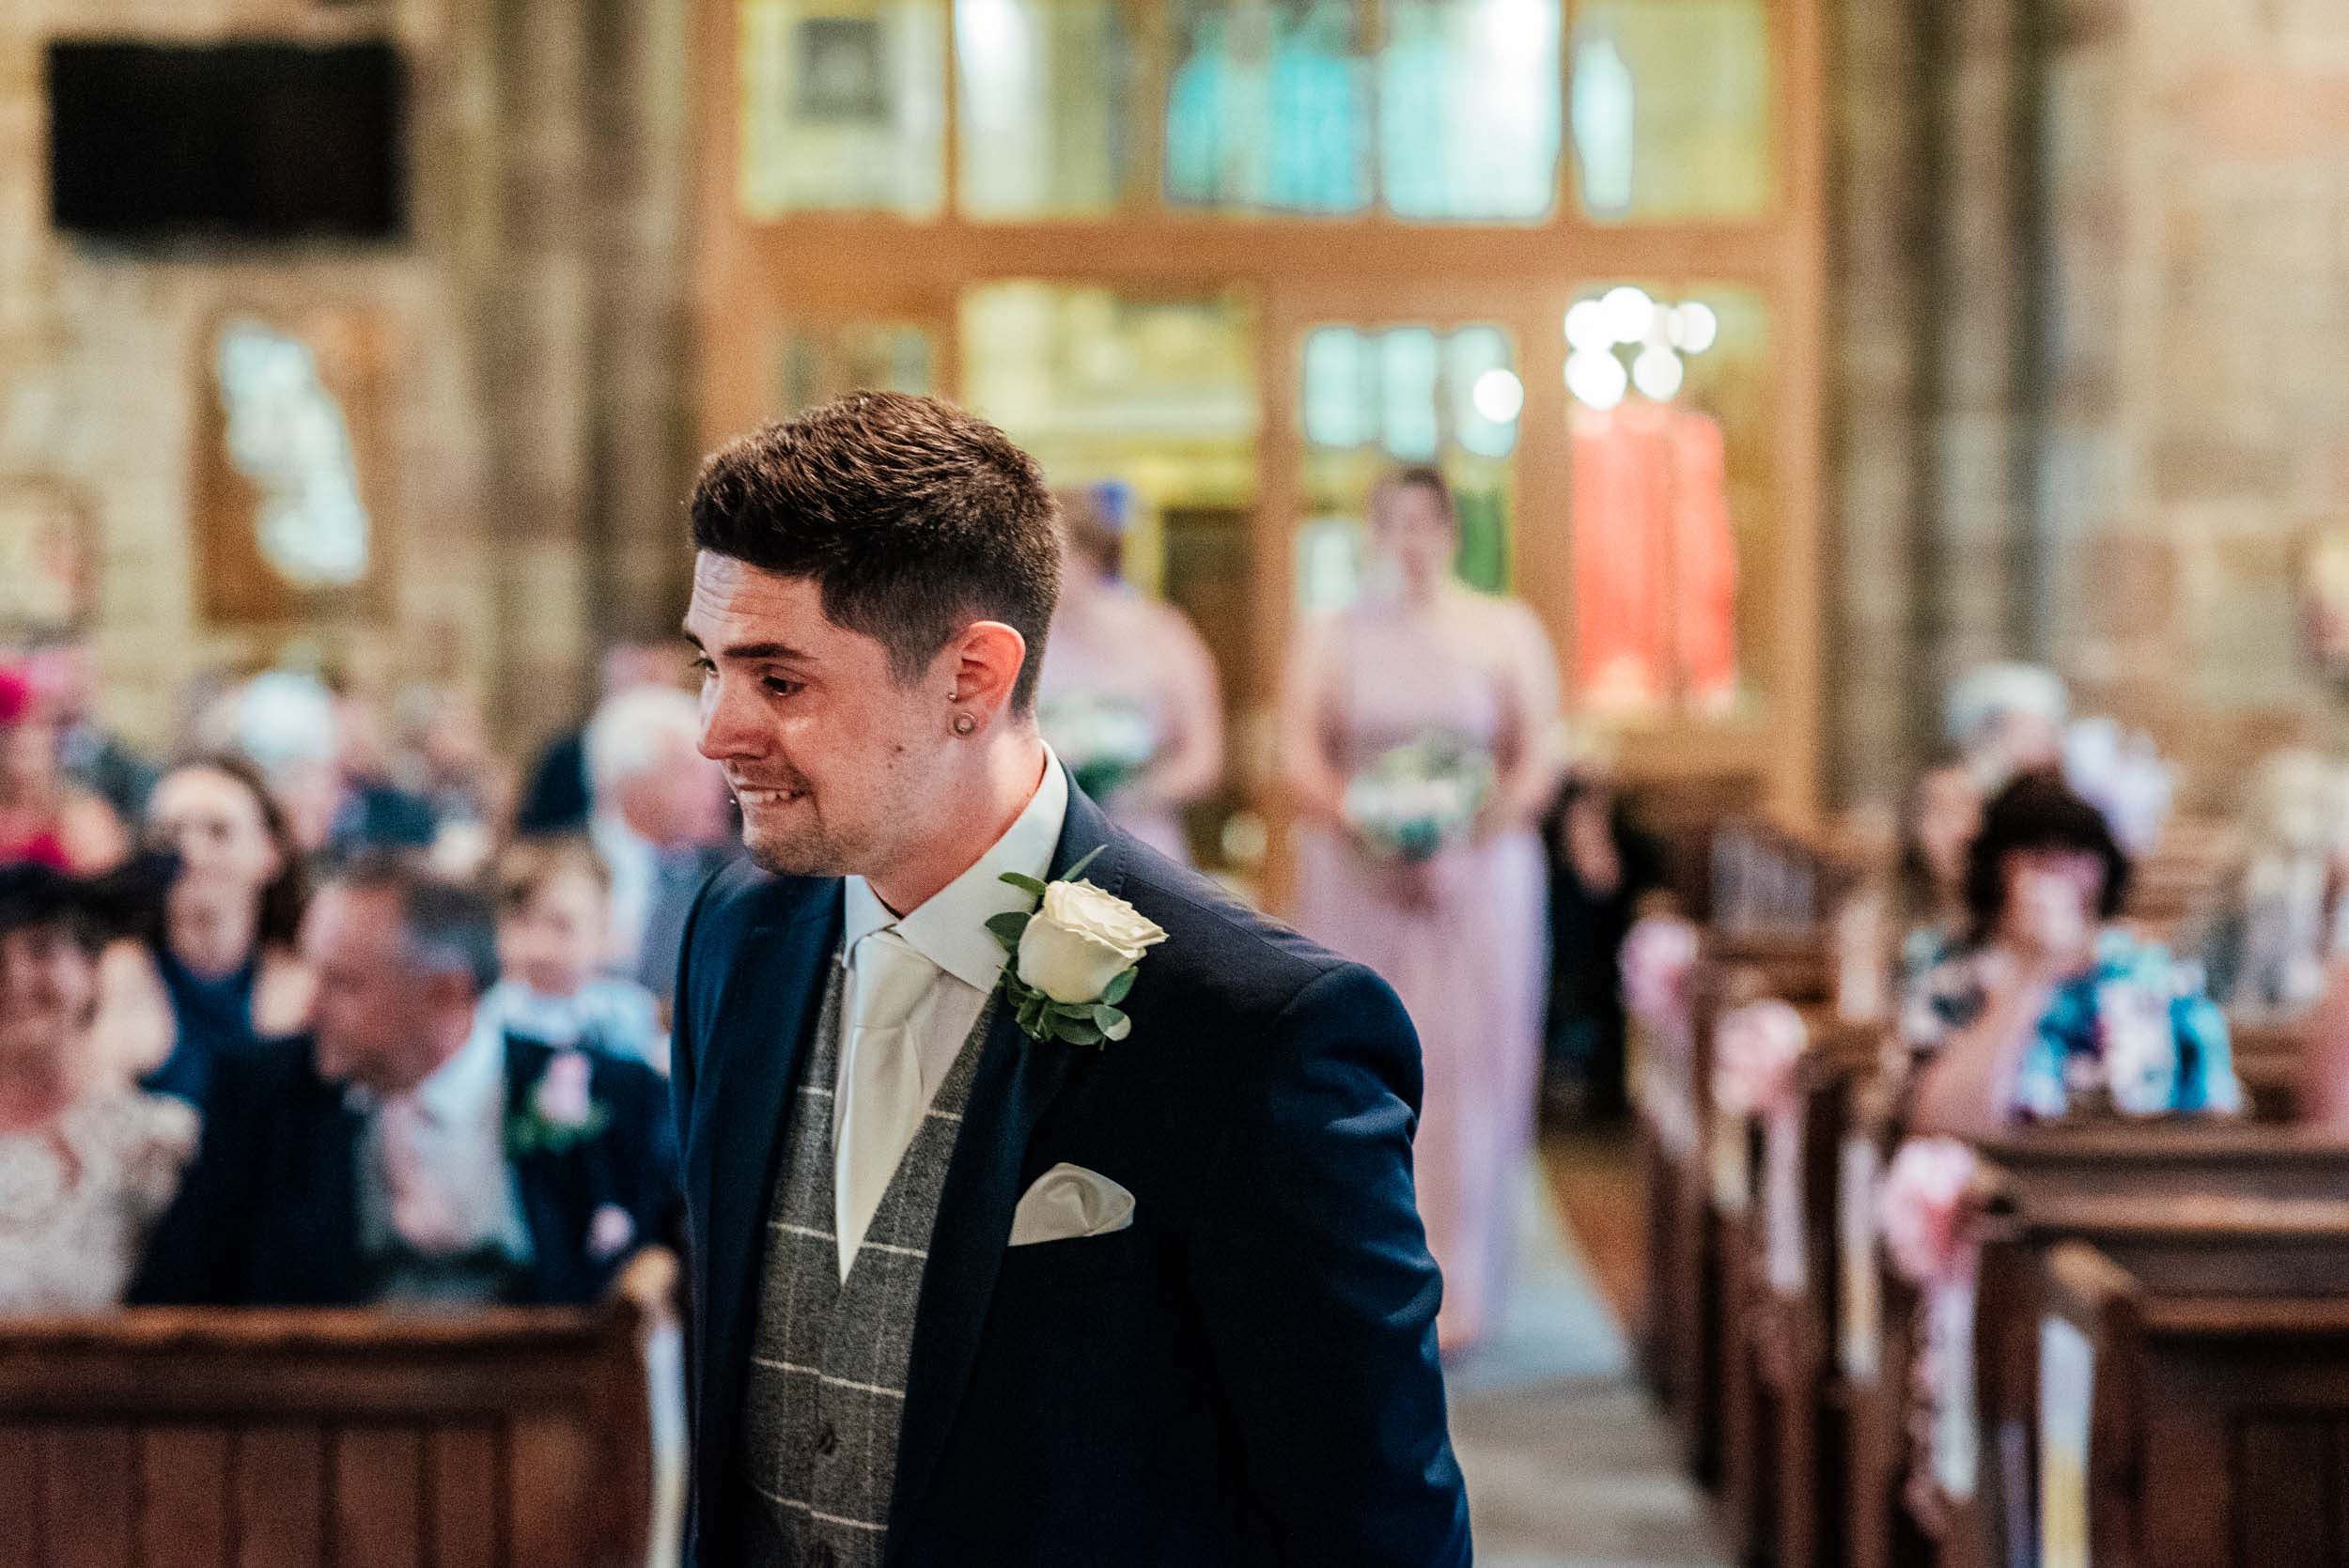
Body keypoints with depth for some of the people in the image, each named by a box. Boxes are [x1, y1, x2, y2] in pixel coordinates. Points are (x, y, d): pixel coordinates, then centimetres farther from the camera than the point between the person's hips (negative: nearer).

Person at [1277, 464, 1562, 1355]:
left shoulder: (1506, 632, 6)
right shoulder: (1331, 639, 8)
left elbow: (1539, 759, 1)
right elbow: (1300, 758, 0)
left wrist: (1477, 832, -15)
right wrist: (1364, 830, -17)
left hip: (1478, 877, 0)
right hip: (1355, 881, 1)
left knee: (1465, 1075, -3)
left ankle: (1453, 1294, 2)